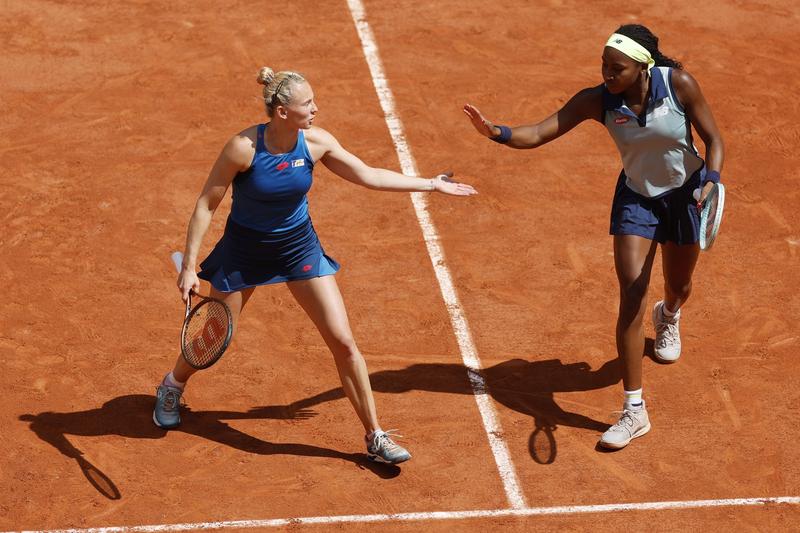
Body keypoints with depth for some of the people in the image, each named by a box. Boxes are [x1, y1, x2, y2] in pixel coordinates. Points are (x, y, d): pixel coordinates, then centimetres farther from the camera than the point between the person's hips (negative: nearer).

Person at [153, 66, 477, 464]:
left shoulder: (316, 143, -14)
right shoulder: (243, 147, -25)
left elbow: (368, 176, -1)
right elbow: (206, 205, -16)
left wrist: (430, 184, 1)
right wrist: (188, 267, -17)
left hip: (299, 247, 3)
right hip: (244, 252, -3)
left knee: (343, 342, -4)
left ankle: (375, 437, 7)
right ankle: (172, 387, 47)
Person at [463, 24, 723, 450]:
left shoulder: (679, 84, -25)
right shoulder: (597, 100, -22)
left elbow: (712, 139, -12)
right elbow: (538, 134, -30)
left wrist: (712, 181, -29)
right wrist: (496, 132, -49)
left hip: (686, 193, 0)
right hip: (636, 198, 0)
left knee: (678, 289, 20)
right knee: (631, 298, -13)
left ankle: (668, 317, 63)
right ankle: (634, 411, -8)